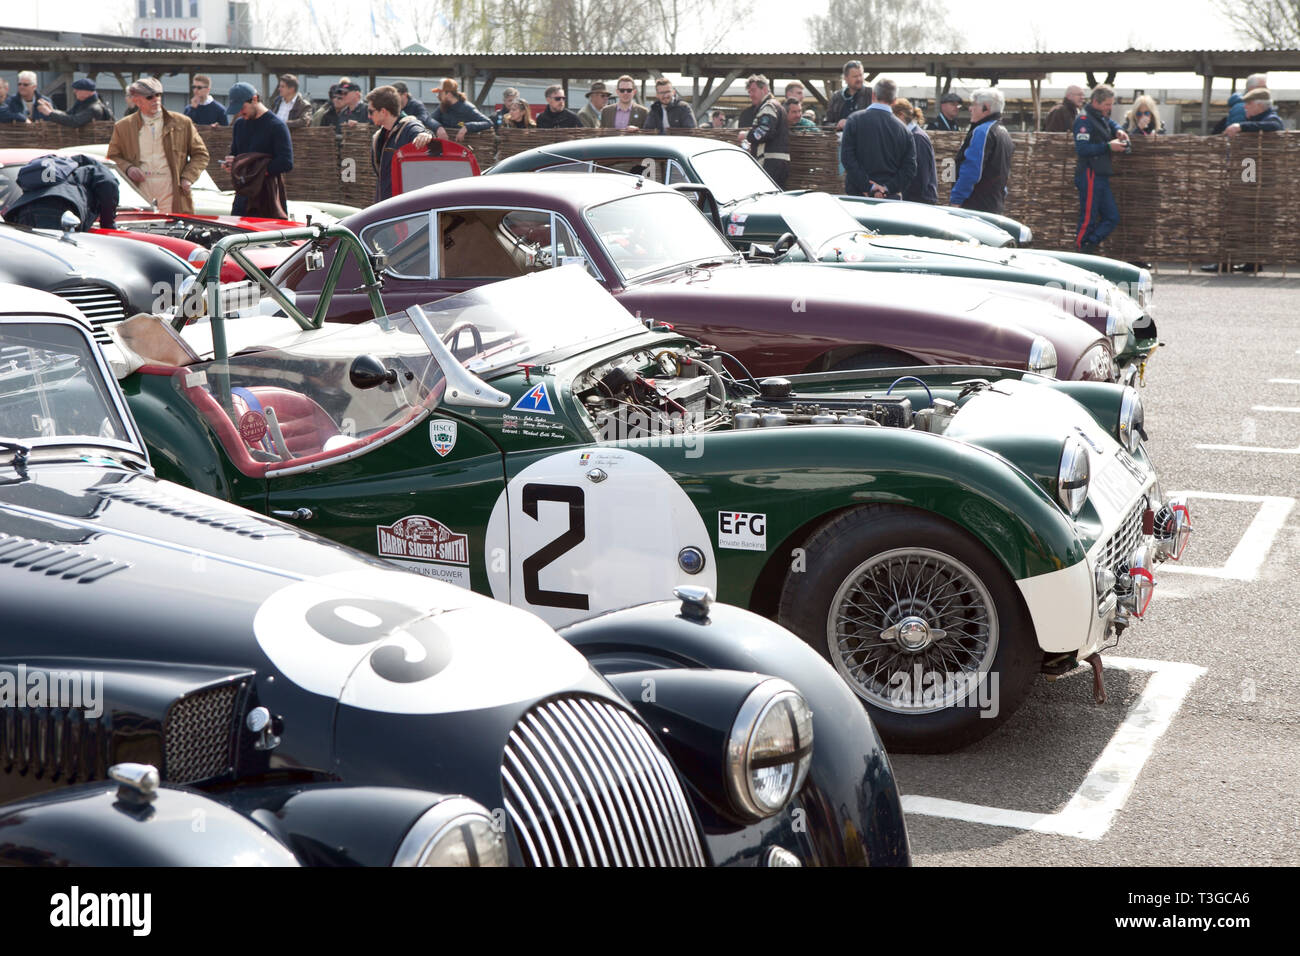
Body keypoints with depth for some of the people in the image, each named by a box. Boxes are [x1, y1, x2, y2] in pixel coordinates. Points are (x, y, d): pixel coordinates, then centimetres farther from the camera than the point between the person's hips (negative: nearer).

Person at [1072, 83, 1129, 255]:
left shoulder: (1101, 118, 17)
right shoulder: (1084, 119, -12)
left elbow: (1111, 122, 40)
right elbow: (1082, 148, -22)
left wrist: (1118, 131, 17)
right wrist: (1108, 146, -19)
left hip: (1101, 176, 10)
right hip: (1089, 176, -10)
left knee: (1112, 217, 8)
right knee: (1088, 219, -7)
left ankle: (1090, 246, 9)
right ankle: (1080, 249, 0)